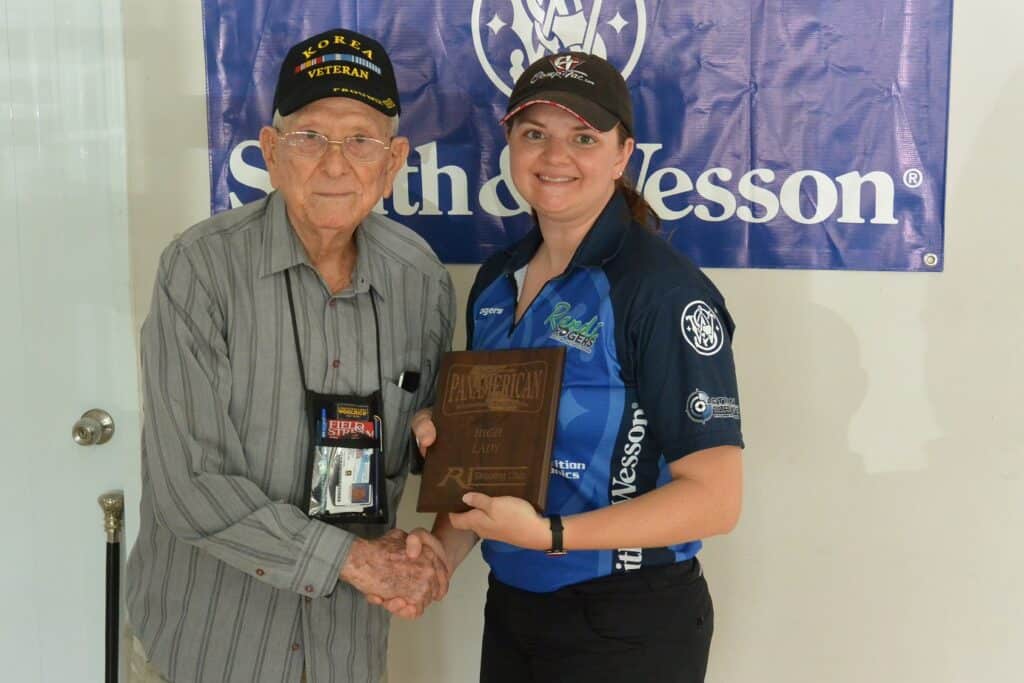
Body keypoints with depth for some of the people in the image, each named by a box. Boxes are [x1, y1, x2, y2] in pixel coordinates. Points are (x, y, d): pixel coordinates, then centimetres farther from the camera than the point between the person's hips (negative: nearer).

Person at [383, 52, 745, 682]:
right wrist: (442, 552, -5)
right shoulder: (495, 281, 3)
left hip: (630, 628, -6)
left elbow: (715, 496, -20)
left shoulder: (666, 291, -18)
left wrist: (548, 533, -26)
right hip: (509, 606, 6)